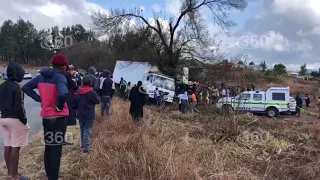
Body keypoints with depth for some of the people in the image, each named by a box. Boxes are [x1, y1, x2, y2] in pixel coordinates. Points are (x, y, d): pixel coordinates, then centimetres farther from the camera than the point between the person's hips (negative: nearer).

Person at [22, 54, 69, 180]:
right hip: (58, 116, -7)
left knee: (48, 146, 20)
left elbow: (25, 88, 10)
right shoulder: (60, 77, -16)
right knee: (56, 147, 3)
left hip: (46, 115, 7)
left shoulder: (41, 76, 6)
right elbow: (63, 94, -34)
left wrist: (39, 99, 5)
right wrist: (59, 107, -17)